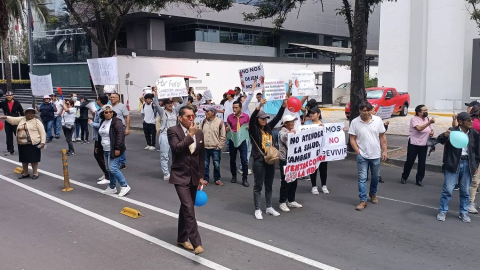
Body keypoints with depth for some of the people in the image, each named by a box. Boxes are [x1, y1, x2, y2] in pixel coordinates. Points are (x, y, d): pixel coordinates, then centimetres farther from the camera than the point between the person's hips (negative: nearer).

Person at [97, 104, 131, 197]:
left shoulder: (116, 122, -13)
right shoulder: (103, 122, 14)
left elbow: (121, 135, -20)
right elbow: (100, 136, 25)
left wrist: (117, 148, -23)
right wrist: (98, 147, 25)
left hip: (114, 150, -9)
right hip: (106, 150, 9)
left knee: (113, 168, -13)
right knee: (109, 169, 12)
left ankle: (125, 186, -4)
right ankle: (112, 187, 23)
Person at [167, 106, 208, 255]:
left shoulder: (199, 132, 5)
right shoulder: (173, 131, -9)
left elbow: (201, 156, 10)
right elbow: (177, 148, -27)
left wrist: (201, 176, 9)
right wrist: (190, 135, -20)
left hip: (194, 176, 5)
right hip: (180, 176, -5)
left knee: (186, 208, 15)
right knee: (189, 209, -13)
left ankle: (182, 238, 29)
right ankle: (196, 243, -11)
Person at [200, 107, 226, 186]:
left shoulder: (219, 122, -7)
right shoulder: (203, 122, 6)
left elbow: (223, 136, -5)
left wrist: (219, 146, -7)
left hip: (215, 148, -3)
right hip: (205, 148, 3)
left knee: (216, 165, 5)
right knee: (205, 164, 8)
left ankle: (217, 179, 20)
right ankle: (205, 179, 20)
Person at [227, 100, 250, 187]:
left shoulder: (246, 116, -4)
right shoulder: (229, 117, -3)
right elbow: (228, 128, 8)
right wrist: (227, 129, -14)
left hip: (242, 140, -1)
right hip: (232, 140, 1)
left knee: (244, 160, -3)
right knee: (232, 159, 12)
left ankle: (245, 179, 7)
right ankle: (234, 176, 30)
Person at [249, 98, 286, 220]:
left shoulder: (268, 127, 8)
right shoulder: (254, 129, -7)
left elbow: (278, 117, 6)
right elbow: (251, 119, -25)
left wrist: (283, 106, -7)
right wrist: (259, 106, -37)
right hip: (259, 160, -6)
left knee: (269, 186, 14)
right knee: (258, 186, 3)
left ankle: (269, 207, 26)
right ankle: (257, 210, 11)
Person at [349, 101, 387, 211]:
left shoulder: (378, 120, -3)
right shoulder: (355, 122, -7)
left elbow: (382, 137, 2)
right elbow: (352, 139, -3)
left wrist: (384, 151, -1)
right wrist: (358, 151, -10)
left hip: (376, 155, 2)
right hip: (362, 155, -2)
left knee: (375, 177, 16)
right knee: (362, 178, -2)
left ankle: (373, 194, 39)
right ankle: (363, 200, 3)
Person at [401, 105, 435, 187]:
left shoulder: (427, 119, 10)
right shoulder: (414, 119, -11)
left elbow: (431, 130, 17)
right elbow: (419, 128, -27)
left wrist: (432, 133, -7)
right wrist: (429, 122, -35)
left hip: (424, 145, 5)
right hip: (414, 144, -5)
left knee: (422, 162, 4)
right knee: (410, 161, 0)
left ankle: (419, 179, 15)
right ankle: (404, 177, 16)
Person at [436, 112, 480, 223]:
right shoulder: (452, 131, -10)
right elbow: (440, 140, -23)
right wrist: (445, 135, -46)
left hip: (467, 164, 4)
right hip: (453, 164, -4)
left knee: (465, 191, 13)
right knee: (447, 189, 2)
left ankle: (464, 213, 26)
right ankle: (442, 211, 14)